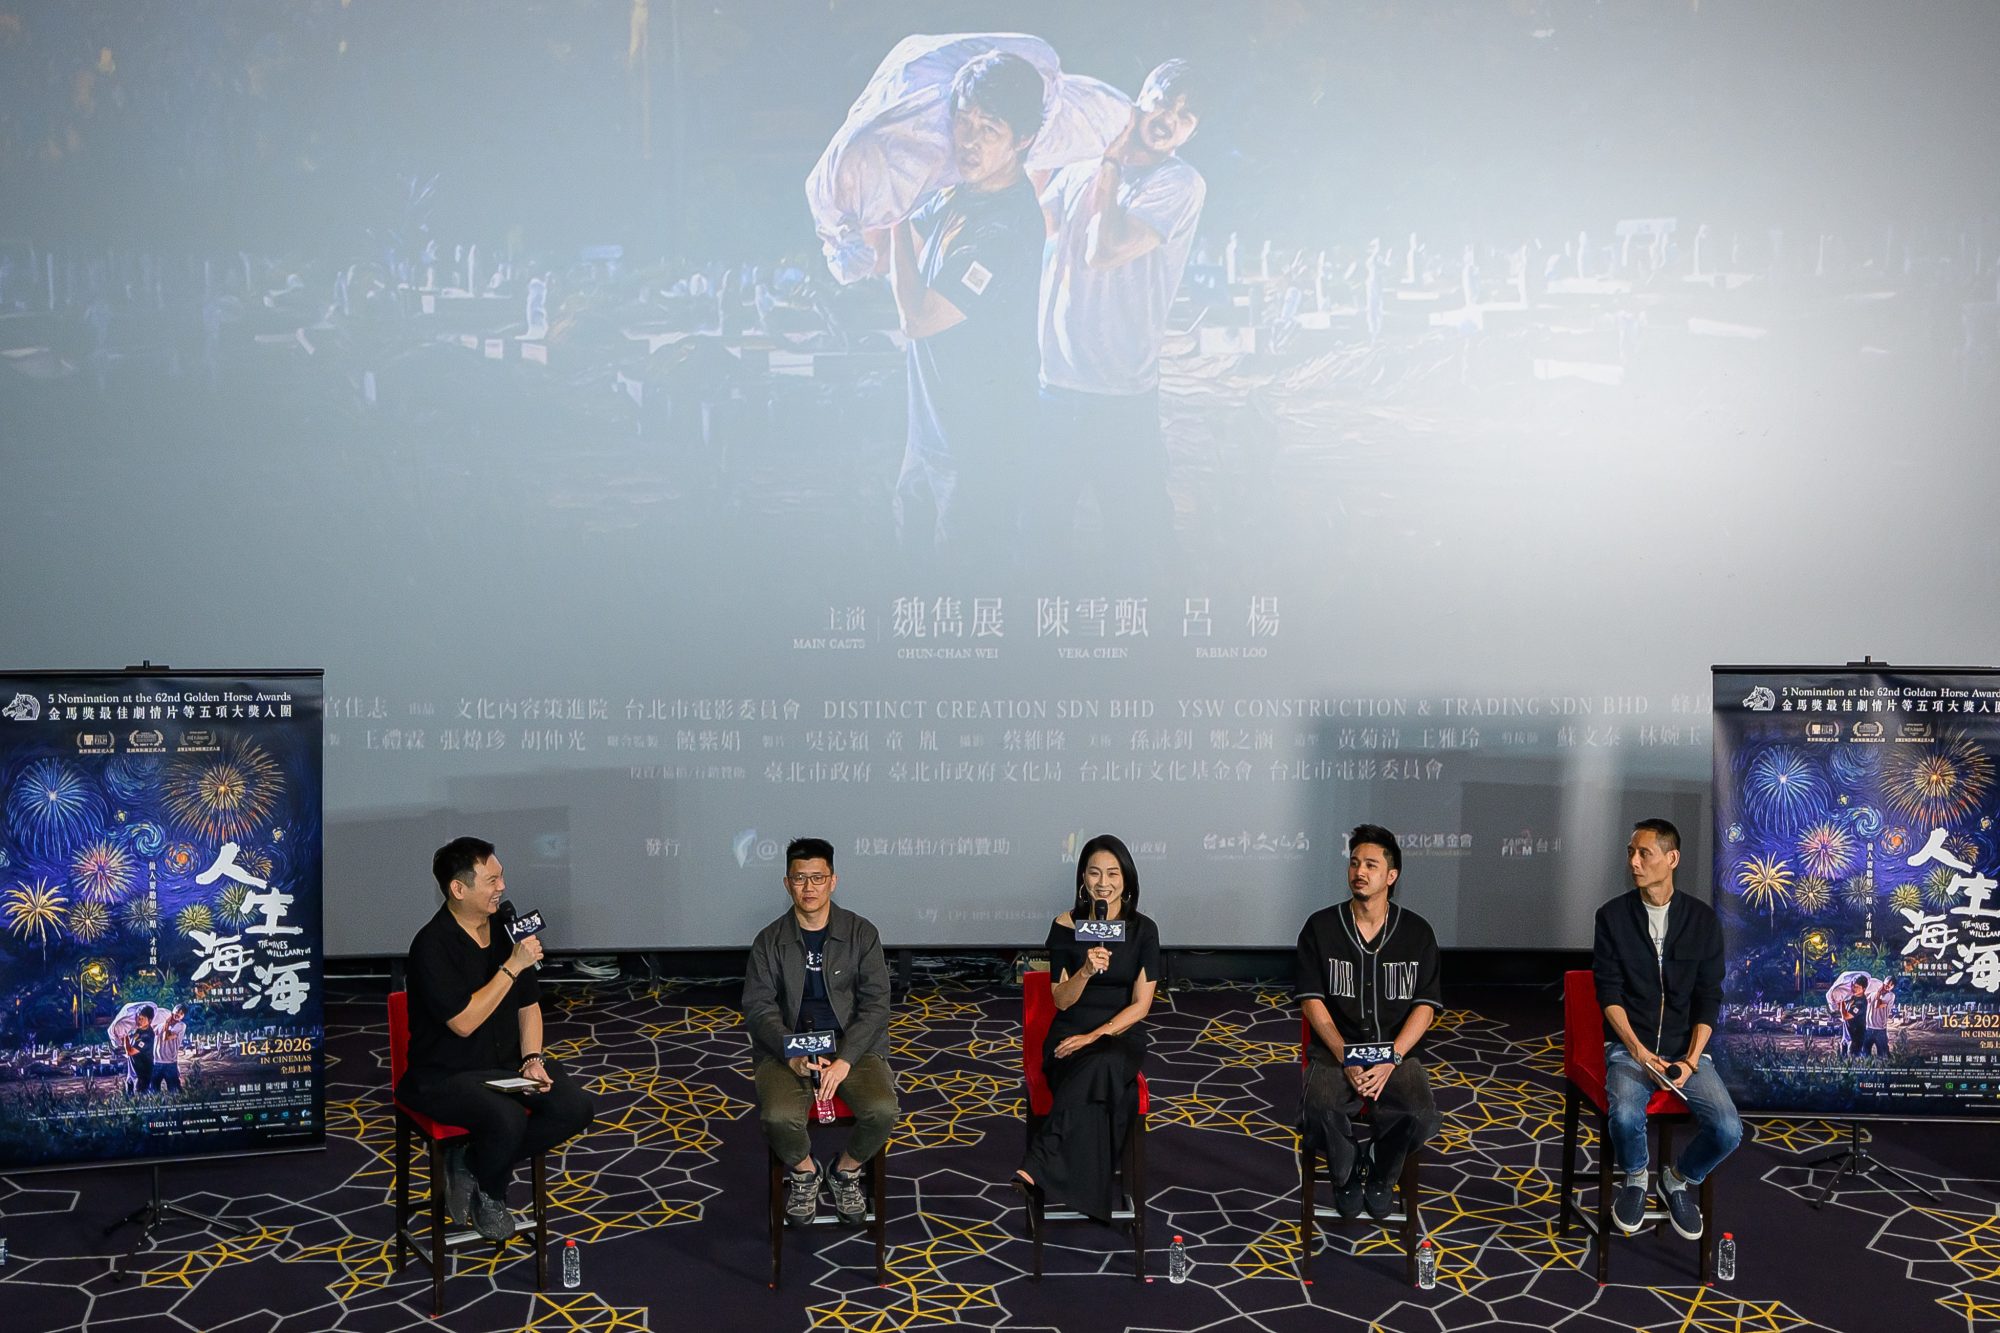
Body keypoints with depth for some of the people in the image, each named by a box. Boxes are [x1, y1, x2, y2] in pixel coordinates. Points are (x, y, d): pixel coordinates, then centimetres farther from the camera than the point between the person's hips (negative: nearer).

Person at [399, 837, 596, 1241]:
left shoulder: (506, 930, 4)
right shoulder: (432, 946, -18)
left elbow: (528, 1005, 12)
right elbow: (464, 1022, -25)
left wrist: (533, 1059, -4)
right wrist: (512, 967, -24)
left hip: (507, 1061, 7)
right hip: (446, 1073, -7)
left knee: (576, 1107, -14)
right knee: (508, 1118, -34)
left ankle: (470, 1160, 1)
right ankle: (488, 1194, 0)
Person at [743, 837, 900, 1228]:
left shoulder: (861, 933, 1)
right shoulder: (769, 941, 4)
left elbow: (876, 1003, -3)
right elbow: (758, 1006, -2)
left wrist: (844, 1060, -17)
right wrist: (792, 1055, -20)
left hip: (852, 1044, 0)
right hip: (788, 1048, 0)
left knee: (882, 1110, -27)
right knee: (779, 1116, -30)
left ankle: (846, 1171, 6)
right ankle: (804, 1172, 6)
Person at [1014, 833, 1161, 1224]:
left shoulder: (1143, 929, 4)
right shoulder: (1066, 926, 4)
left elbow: (1141, 1004, -1)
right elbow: (1062, 1001, 3)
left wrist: (1095, 1037, -14)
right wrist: (1086, 971, -18)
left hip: (1122, 1033, 0)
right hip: (1070, 1035, 0)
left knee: (1103, 1064, -38)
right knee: (1099, 1089, -35)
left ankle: (1036, 1168, -41)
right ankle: (1091, 1198, -35)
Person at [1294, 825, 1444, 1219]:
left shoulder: (1417, 932, 3)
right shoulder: (1321, 927, 2)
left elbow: (1426, 1006, -1)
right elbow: (1312, 1000, -2)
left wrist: (1390, 1061, -15)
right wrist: (1347, 1060, -15)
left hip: (1397, 1052, 1)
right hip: (1335, 1050, -1)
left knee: (1420, 1118, -29)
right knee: (1321, 1112, -32)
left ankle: (1381, 1174, 5)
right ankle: (1347, 1173, 2)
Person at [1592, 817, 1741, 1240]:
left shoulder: (1702, 919, 3)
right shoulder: (1613, 916, 0)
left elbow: (1708, 999, 2)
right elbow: (1609, 994, -2)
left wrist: (1690, 1062, -10)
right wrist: (1638, 1051, -15)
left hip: (1686, 1048, 2)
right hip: (1629, 1046, -1)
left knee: (1727, 1130, -21)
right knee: (1625, 1116, -31)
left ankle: (1679, 1179, 11)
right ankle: (1634, 1180, 3)